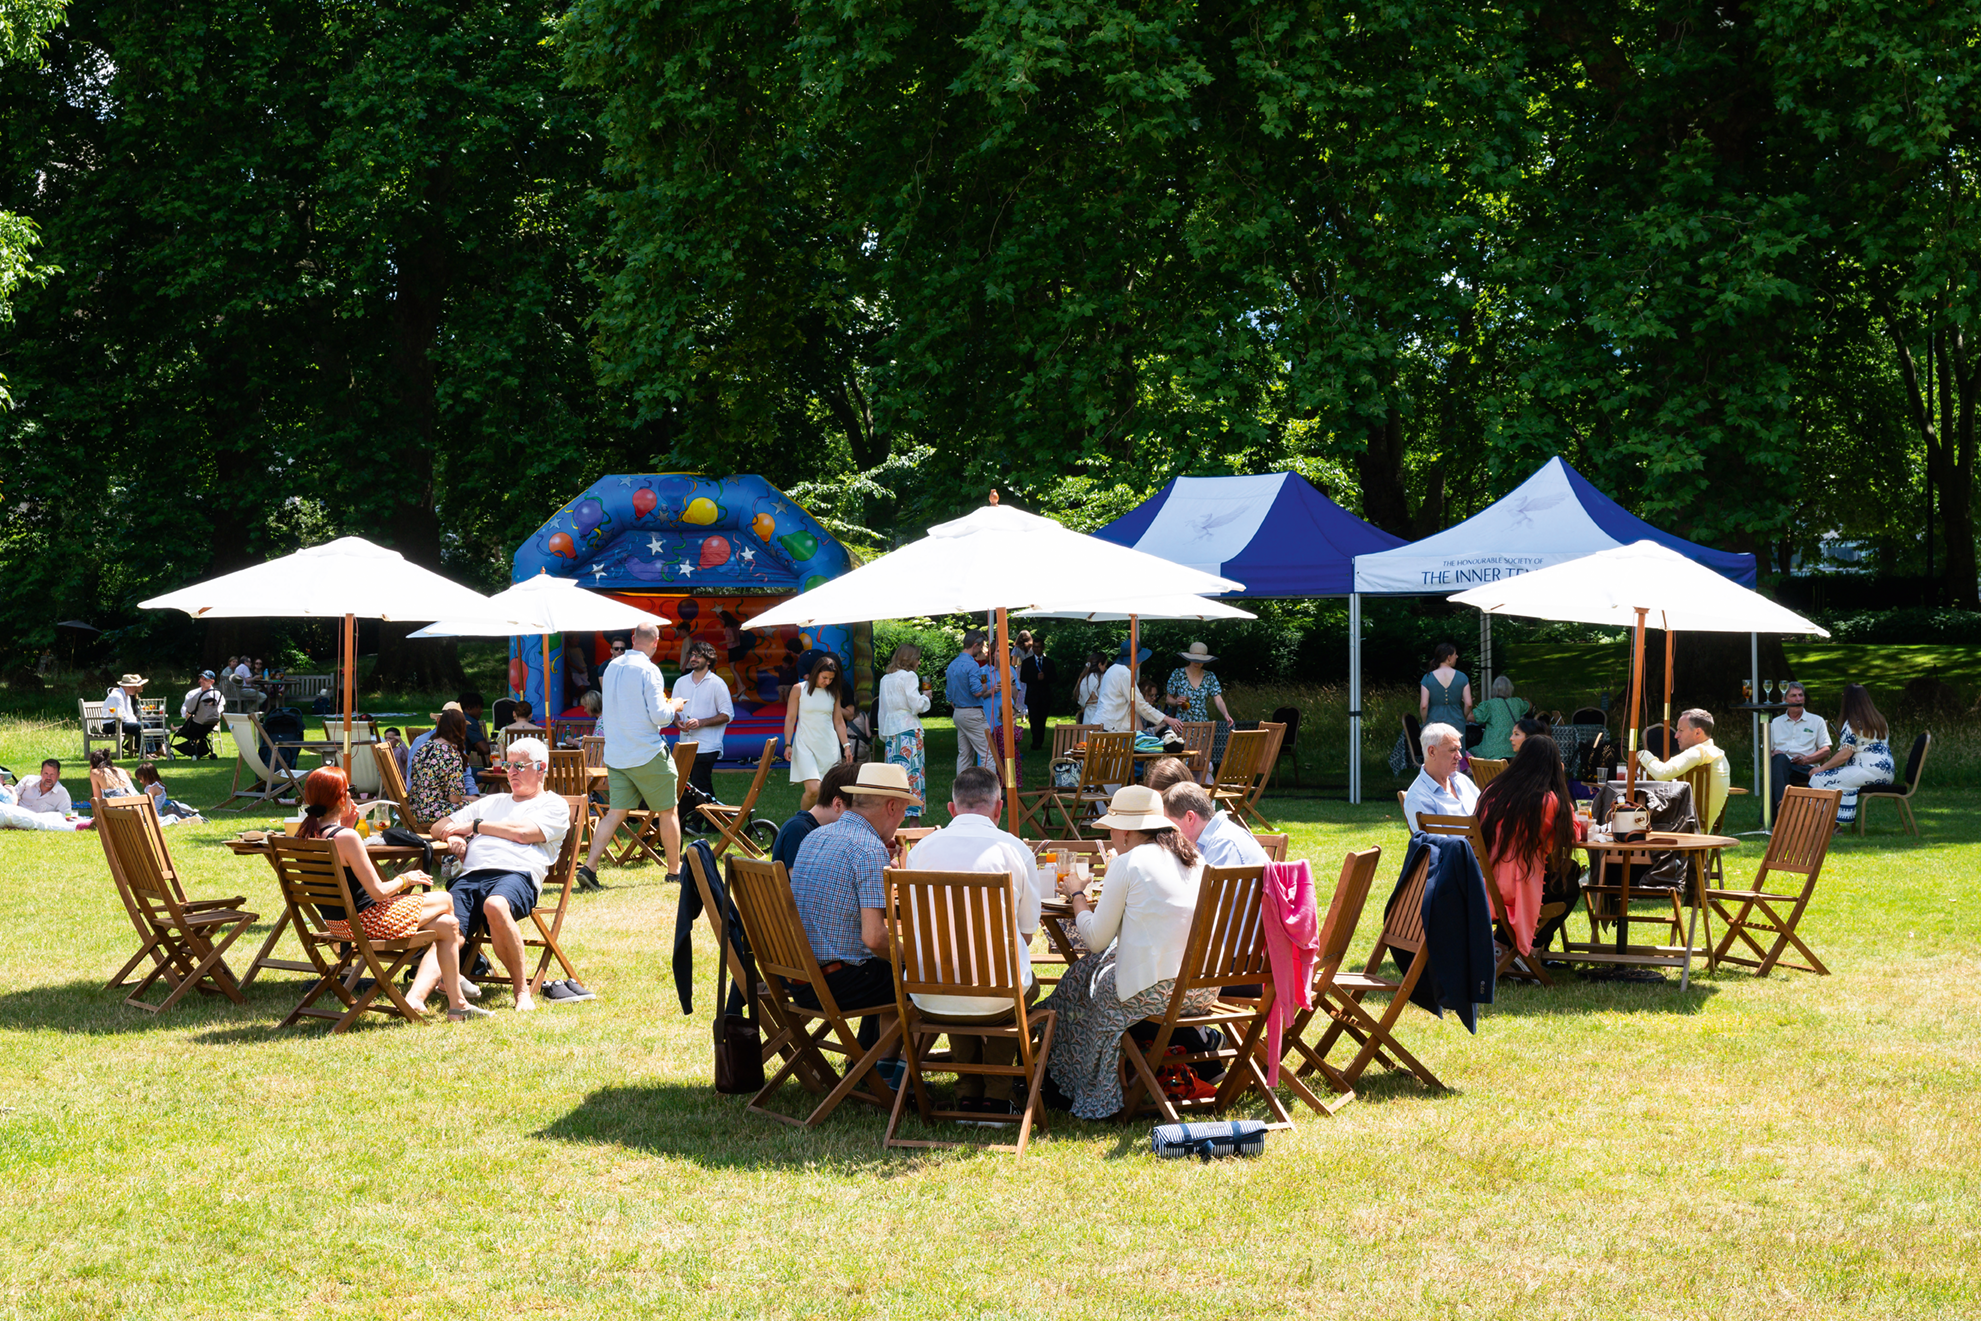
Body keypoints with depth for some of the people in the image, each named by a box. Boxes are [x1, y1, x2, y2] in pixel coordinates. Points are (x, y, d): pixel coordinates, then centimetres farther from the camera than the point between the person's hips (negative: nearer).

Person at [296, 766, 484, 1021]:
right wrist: (405, 879, -3)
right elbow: (378, 892, -22)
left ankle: (415, 997, 13)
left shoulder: (305, 834, -1)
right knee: (446, 901, 16)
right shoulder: (346, 837, -26)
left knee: (447, 925, 17)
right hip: (365, 922, -9)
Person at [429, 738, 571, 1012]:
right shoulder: (491, 802, 38)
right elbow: (439, 827, 37)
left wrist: (474, 825, 9)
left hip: (517, 873, -5)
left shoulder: (554, 806, 20)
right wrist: (452, 836, 12)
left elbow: (524, 832, 0)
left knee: (495, 906, -40)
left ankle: (522, 990, -25)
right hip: (470, 876, 5)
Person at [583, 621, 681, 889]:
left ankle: (589, 866, -9)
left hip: (615, 754, 6)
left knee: (615, 813, 5)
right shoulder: (648, 670, -14)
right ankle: (675, 870, 17)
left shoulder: (612, 668, 7)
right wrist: (672, 707, 3)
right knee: (668, 811, 9)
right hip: (647, 755, -6)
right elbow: (659, 716, -19)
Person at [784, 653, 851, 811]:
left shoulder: (833, 693, 9)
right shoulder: (799, 689, -1)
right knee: (813, 790, -16)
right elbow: (790, 718, 2)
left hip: (829, 747, 4)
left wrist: (846, 746, 11)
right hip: (806, 746, -4)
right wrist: (788, 744, -4)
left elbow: (839, 721, 16)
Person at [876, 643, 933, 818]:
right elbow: (917, 705, -13)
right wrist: (925, 696, 7)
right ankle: (914, 820, -8)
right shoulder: (909, 676, -7)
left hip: (890, 731, 7)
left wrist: (884, 735, 21)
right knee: (913, 772, -5)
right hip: (909, 730, -6)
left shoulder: (885, 679, 13)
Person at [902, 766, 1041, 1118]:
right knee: (1025, 987, 33)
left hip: (931, 1000, 2)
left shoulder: (921, 849, 2)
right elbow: (1027, 932, 4)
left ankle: (967, 1093, 32)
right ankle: (996, 1096, 28)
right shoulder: (1015, 849, -5)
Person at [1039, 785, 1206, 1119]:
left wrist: (1077, 896, 13)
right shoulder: (1195, 859, 11)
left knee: (1082, 980, 19)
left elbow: (1095, 938, -4)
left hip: (1155, 992, -7)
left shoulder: (1128, 863, -8)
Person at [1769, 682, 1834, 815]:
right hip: (1780, 766, 1)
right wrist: (1774, 754, -5)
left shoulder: (1816, 721, 21)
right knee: (1780, 758, -37)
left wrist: (1806, 759, -8)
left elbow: (1826, 751, 11)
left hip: (1805, 769, -1)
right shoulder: (1776, 723, 27)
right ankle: (1782, 803, -58)